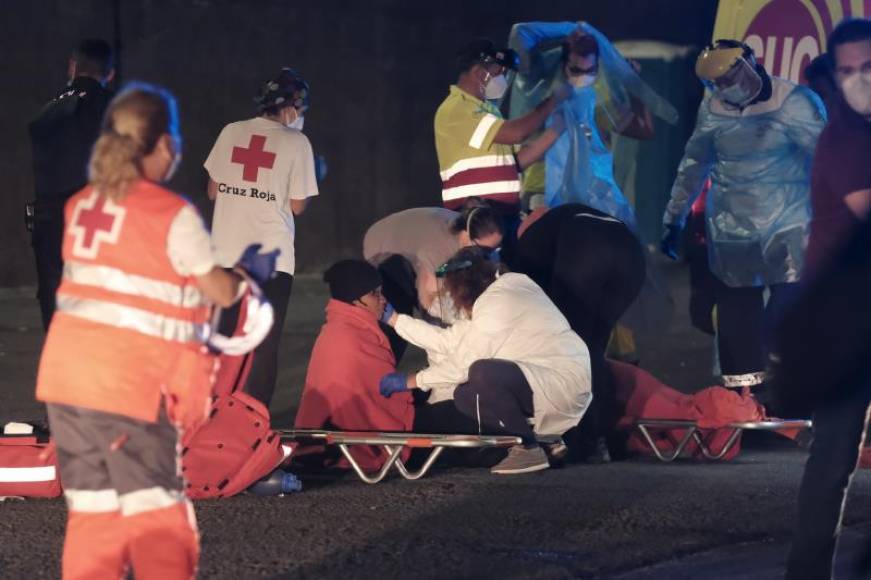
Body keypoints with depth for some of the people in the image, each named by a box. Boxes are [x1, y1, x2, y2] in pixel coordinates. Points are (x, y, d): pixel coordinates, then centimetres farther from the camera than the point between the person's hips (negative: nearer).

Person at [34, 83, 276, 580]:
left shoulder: (82, 206, 9)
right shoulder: (173, 215, -9)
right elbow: (222, 291, 0)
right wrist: (251, 268, 19)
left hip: (67, 371, 6)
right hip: (128, 381, -6)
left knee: (93, 510, 12)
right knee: (156, 514, 4)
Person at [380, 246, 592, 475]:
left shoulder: (497, 302, -16)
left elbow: (465, 362, -16)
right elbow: (450, 340, 16)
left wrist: (410, 381, -6)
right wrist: (394, 319, 19)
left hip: (565, 381, -10)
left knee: (483, 373, -30)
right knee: (464, 395, 5)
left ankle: (528, 448, -14)